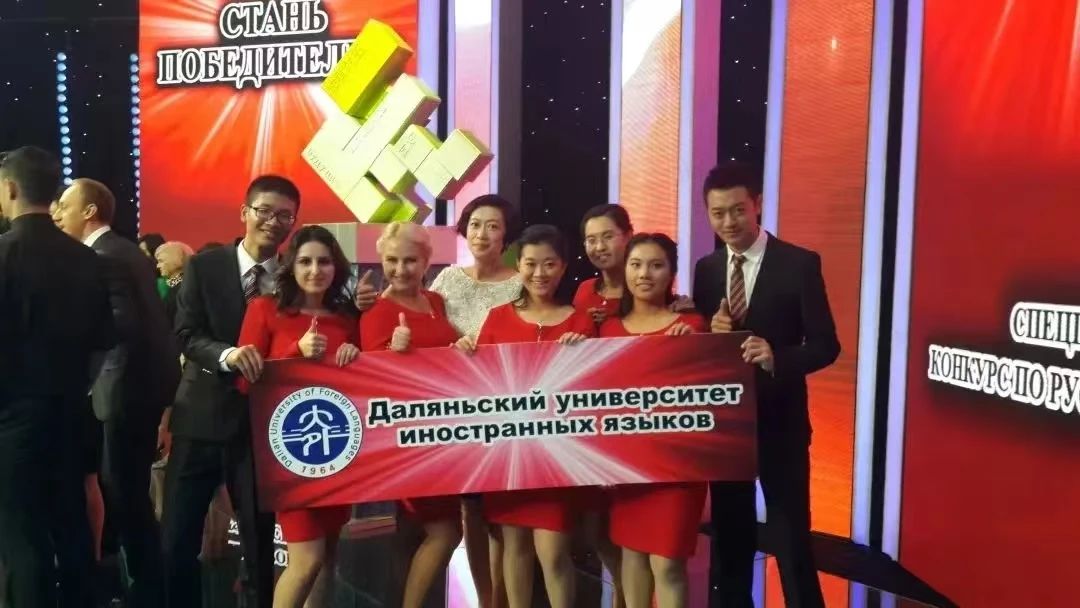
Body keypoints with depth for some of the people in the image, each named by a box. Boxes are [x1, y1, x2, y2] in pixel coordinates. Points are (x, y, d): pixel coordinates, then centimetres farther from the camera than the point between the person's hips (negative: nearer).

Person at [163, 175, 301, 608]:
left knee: (260, 539, 12)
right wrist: (228, 353, -27)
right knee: (177, 539, 7)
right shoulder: (204, 267, 0)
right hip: (202, 417, 0)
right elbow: (186, 334, -8)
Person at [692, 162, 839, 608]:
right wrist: (712, 334, -14)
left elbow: (826, 345, -11)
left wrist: (776, 358, -28)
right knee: (729, 536, 17)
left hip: (779, 424, -4)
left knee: (792, 541, 3)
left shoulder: (800, 264, -8)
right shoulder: (706, 269, 6)